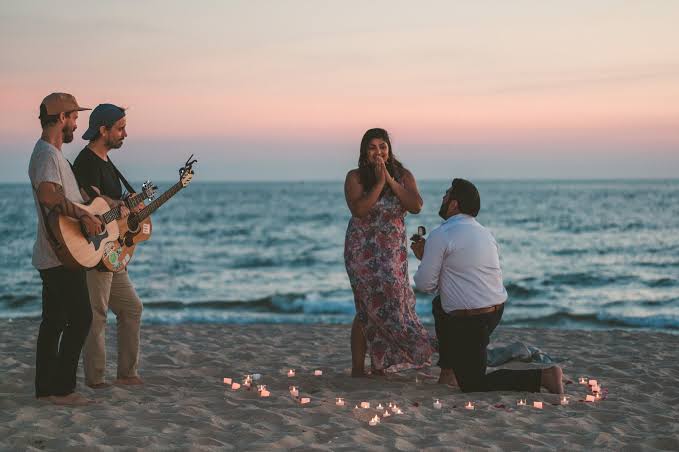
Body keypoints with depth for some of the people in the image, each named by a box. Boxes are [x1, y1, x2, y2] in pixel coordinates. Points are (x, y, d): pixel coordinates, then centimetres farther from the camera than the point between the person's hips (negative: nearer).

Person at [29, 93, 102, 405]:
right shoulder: (47, 154, -15)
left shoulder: (51, 153, 19)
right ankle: (61, 388, -4)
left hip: (52, 256, 11)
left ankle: (46, 387, 17)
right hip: (62, 256, -11)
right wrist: (85, 216, -28)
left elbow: (67, 196, 27)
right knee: (80, 318, -7)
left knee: (53, 321, 12)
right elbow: (48, 195, -33)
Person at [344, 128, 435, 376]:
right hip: (363, 251, -4)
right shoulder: (355, 177, -6)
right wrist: (379, 183, -20)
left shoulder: (403, 176, 3)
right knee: (370, 307, -6)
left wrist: (390, 180, -17)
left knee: (388, 304, 3)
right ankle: (358, 369, 2)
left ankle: (380, 365, 15)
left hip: (394, 253, 4)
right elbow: (358, 209, -20)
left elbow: (416, 206, -12)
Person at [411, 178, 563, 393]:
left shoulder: (441, 236, -13)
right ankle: (448, 369, 29)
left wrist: (423, 259, 10)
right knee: (440, 304, 31)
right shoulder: (484, 232, 11)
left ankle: (543, 376, -11)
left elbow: (425, 284, -9)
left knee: (473, 386, 1)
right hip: (496, 311, 9)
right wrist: (427, 256, 25)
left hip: (469, 322, -9)